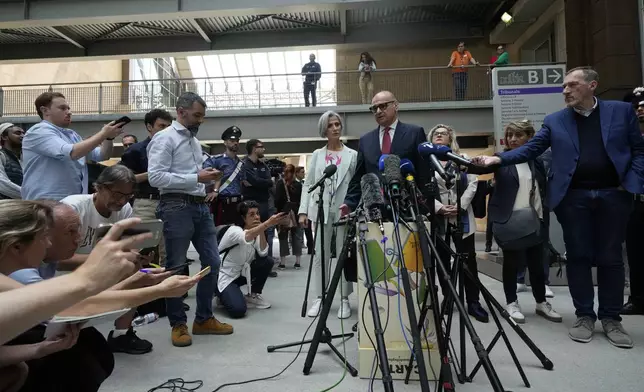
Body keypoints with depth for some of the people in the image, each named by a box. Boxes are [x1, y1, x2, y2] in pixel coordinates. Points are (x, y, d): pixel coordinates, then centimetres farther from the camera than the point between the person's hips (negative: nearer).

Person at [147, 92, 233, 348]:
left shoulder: (195, 141, 19)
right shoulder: (164, 138, -6)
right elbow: (155, 177, -17)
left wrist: (208, 178, 6)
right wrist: (196, 178, -20)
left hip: (201, 206, 8)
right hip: (177, 207, -8)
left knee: (212, 262, 10)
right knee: (176, 267, 3)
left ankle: (204, 319, 24)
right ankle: (178, 324, 18)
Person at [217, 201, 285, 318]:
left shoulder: (256, 233, 1)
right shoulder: (234, 230, -21)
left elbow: (263, 253, -14)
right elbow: (246, 237, -46)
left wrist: (261, 231, -22)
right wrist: (268, 223, -59)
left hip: (240, 273, 7)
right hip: (223, 276, -7)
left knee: (267, 262, -15)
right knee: (238, 309, -28)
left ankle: (253, 295, 4)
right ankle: (223, 296, 6)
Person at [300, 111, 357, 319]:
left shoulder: (353, 155, 6)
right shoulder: (317, 154, 12)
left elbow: (358, 184, 2)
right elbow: (308, 184, 8)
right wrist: (303, 211, 0)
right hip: (322, 210, 2)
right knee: (320, 255, 5)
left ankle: (344, 299, 12)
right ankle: (319, 297, 14)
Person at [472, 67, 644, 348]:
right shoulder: (555, 121, 8)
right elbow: (530, 149, -1)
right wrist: (498, 159, -16)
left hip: (613, 195, 0)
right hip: (573, 197, 1)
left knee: (611, 257, 6)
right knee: (578, 257, 4)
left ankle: (611, 318, 19)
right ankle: (584, 316, 17)